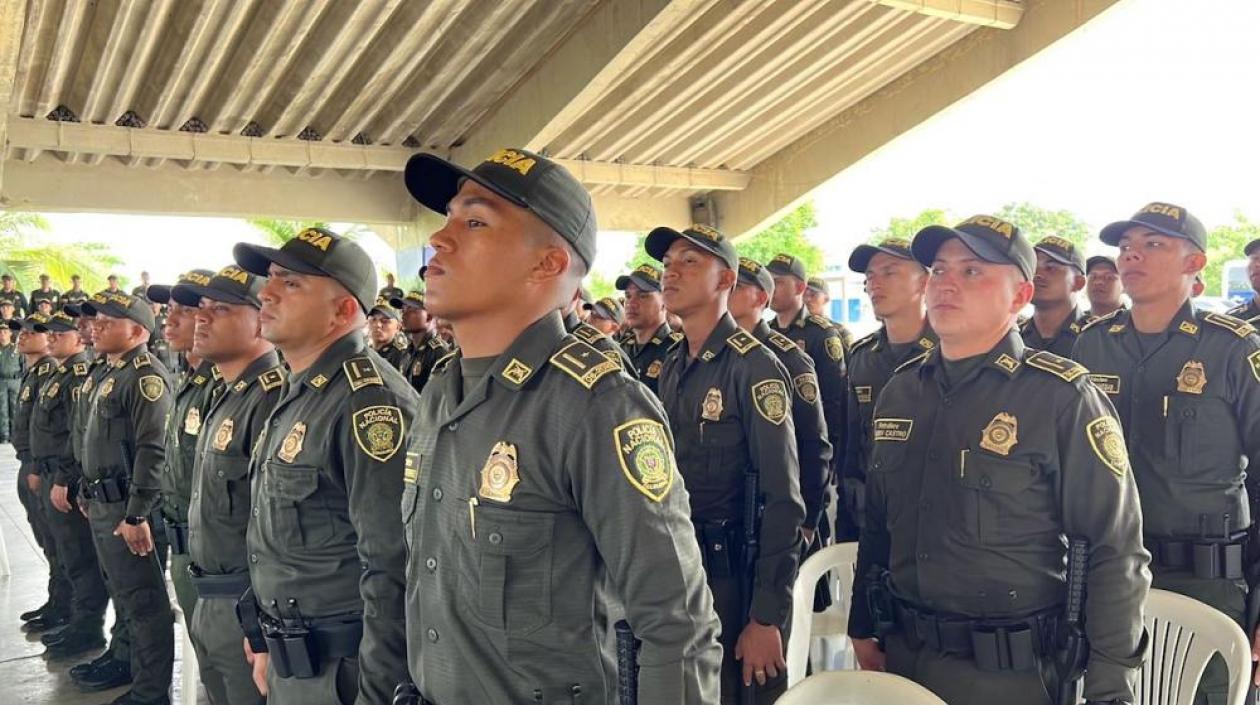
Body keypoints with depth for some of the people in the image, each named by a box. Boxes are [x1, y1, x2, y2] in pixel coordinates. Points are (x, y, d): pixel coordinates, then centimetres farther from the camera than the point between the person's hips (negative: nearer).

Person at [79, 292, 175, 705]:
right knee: (124, 597, 20)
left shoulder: (146, 376, -17)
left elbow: (152, 451, -24)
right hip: (102, 507, 10)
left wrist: (136, 515, -25)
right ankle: (133, 671, 33)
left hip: (125, 510, -10)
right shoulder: (111, 373, 15)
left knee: (144, 604, -2)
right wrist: (89, 493, 22)